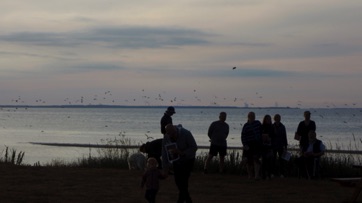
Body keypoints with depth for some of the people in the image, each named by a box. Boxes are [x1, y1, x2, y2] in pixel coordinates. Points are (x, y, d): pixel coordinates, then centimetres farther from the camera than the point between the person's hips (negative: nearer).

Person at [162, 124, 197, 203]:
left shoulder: (186, 133, -28)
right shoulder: (166, 137, -16)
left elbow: (194, 147, -23)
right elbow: (165, 153, -11)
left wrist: (181, 153, -36)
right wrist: (165, 169, -11)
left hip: (188, 160, -5)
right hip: (176, 160, 5)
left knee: (183, 182, -13)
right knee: (178, 181, 5)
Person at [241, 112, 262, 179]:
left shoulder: (258, 123, 8)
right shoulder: (246, 126, -3)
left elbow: (261, 132, 21)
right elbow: (243, 136, -5)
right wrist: (245, 145, -15)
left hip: (257, 144, 1)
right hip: (249, 145, -1)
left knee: (256, 159, -12)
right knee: (249, 160, 4)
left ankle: (257, 175, -19)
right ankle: (250, 175, 16)